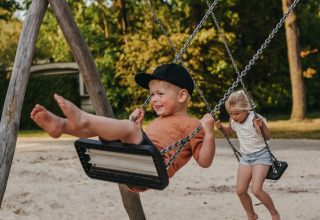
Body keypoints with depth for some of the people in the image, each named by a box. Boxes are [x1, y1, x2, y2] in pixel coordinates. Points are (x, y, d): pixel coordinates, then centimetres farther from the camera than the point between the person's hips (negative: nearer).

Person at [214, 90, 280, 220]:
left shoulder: (255, 119, -25)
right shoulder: (233, 120, -7)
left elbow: (268, 137, -32)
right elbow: (230, 132, 15)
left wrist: (262, 125, -50)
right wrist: (221, 127, -5)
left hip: (261, 155, -6)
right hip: (246, 157, 7)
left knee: (256, 190, -19)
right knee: (240, 191, 4)